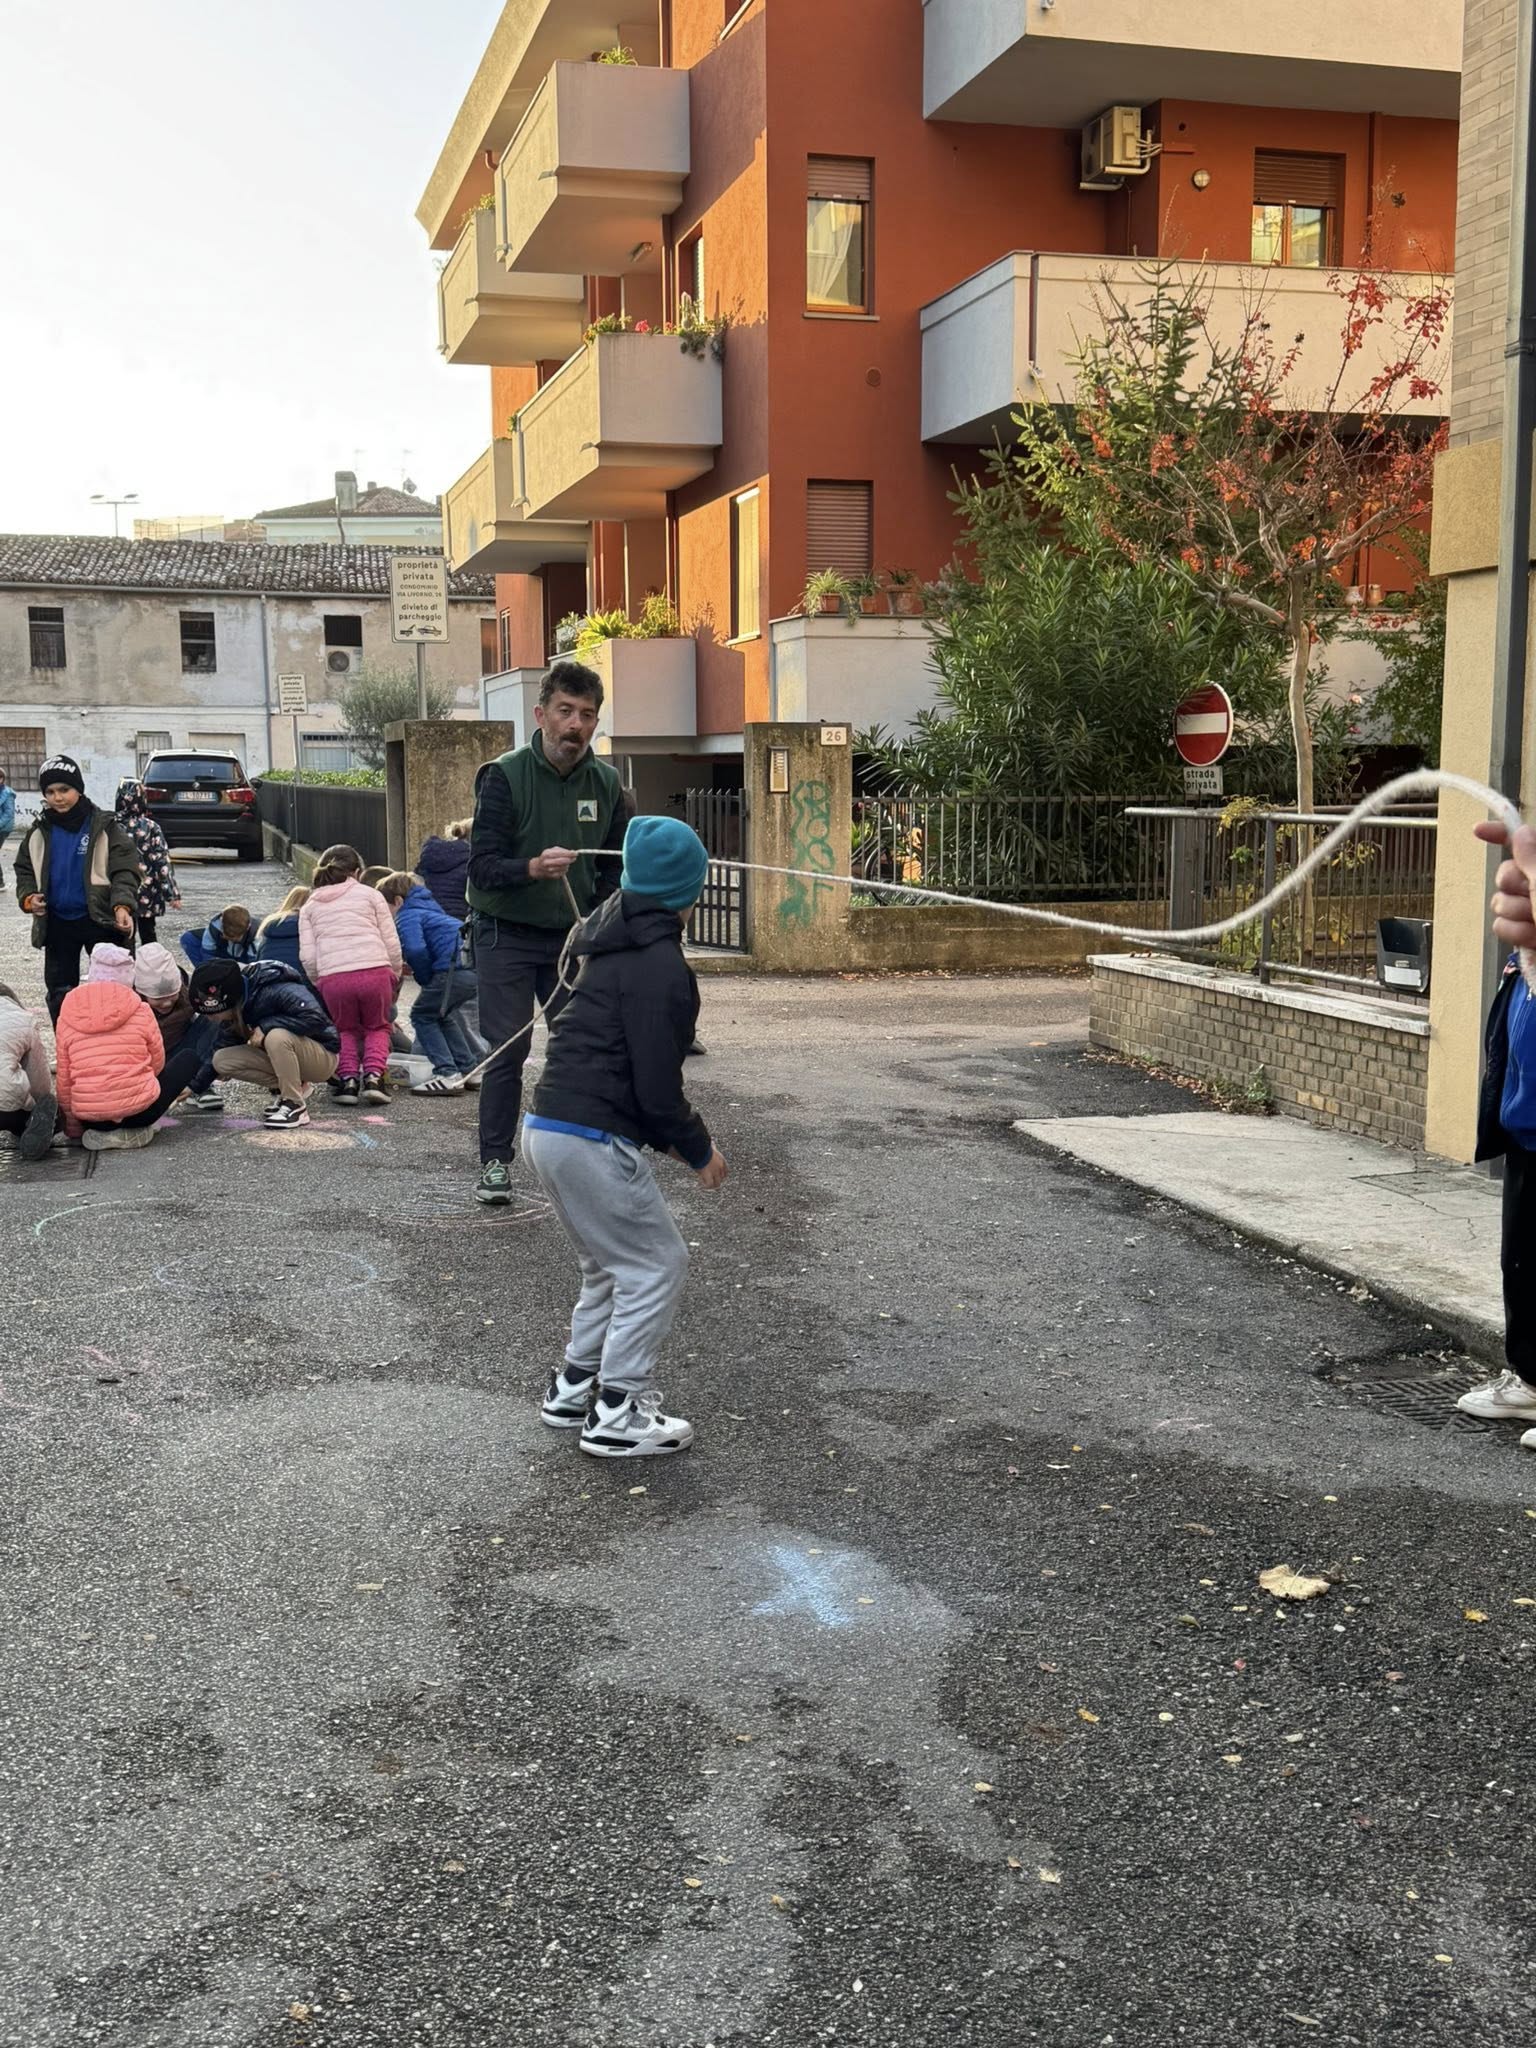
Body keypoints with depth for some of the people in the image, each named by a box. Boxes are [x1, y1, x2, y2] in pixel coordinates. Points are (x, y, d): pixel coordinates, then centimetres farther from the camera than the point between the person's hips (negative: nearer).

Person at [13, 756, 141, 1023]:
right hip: (57, 923, 4)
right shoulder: (40, 832, 5)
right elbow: (25, 870, 13)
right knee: (59, 991, 10)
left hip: (100, 919, -4)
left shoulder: (105, 827, -8)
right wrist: (29, 897, -8)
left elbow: (124, 871, -13)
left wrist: (123, 906, -30)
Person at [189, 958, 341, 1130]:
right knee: (221, 1061, -9)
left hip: (322, 1056, -8)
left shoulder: (274, 992, -30)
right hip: (283, 1055, 8)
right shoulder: (233, 1012, -5)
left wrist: (265, 1027, -31)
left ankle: (295, 1107, -21)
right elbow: (223, 1046, 6)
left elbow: (315, 1018, -38)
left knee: (276, 1037, -38)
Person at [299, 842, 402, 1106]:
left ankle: (348, 1078, 5)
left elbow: (307, 957, 8)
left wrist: (320, 984, 21)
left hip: (332, 978, 1)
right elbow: (391, 943, 8)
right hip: (375, 973, -1)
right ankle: (373, 1076, -1)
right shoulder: (370, 895, 14)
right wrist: (396, 976, 21)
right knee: (377, 1027, 21)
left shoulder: (310, 906, 20)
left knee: (345, 1030, 25)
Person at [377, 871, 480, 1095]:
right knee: (442, 1015, 26)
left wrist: (425, 979, 0)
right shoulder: (426, 908, 32)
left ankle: (448, 1074, -7)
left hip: (456, 966, -9)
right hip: (475, 965, 9)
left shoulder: (407, 916, 1)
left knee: (422, 1015, 3)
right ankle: (469, 1067, 26)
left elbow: (416, 950, -16)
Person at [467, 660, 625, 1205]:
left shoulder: (605, 782, 1)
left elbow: (614, 869, 11)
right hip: (508, 936, -3)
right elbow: (482, 865, -18)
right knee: (507, 1051, -3)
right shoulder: (504, 776, -12)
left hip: (573, 937, 4)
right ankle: (496, 1161, 8)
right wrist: (533, 868, -37)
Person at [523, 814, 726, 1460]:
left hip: (547, 1127, 10)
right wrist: (699, 1150, -2)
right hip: (592, 1137, -10)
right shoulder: (659, 963, -14)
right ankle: (618, 1414, 6)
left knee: (613, 1264, 23)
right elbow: (657, 1083, -16)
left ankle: (574, 1387, 29)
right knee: (657, 1265, 2)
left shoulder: (614, 946, 16)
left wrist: (675, 1136, 19)